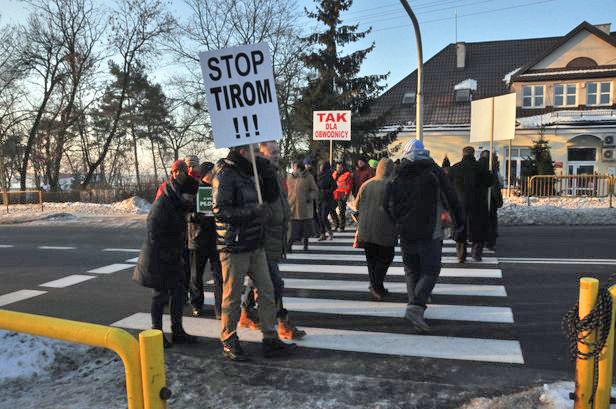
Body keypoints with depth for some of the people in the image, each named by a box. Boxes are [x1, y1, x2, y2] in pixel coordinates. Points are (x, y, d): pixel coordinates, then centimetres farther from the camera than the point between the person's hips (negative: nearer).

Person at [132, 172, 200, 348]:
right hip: (159, 260, -9)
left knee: (178, 292, 12)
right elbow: (155, 238, -24)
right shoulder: (161, 208, -22)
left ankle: (177, 331, 23)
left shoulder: (176, 205, 7)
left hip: (173, 259, 9)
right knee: (160, 296, 3)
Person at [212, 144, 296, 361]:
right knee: (232, 296, 4)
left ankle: (270, 339, 21)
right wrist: (253, 211, -24)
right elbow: (220, 211, -21)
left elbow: (272, 196, 15)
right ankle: (229, 343, 21)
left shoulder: (250, 172, 13)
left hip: (255, 245, 8)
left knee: (266, 291, 10)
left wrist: (267, 172, 1)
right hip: (234, 247, -8)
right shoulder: (225, 175, -13)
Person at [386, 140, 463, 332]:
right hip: (430, 234, -3)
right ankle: (415, 307, -14)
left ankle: (415, 304, 16)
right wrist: (459, 222, 12)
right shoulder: (434, 172, -3)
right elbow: (451, 198, 0)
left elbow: (391, 206, 6)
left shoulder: (399, 177, 5)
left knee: (411, 271, 16)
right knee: (430, 272, 1)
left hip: (406, 234, 4)